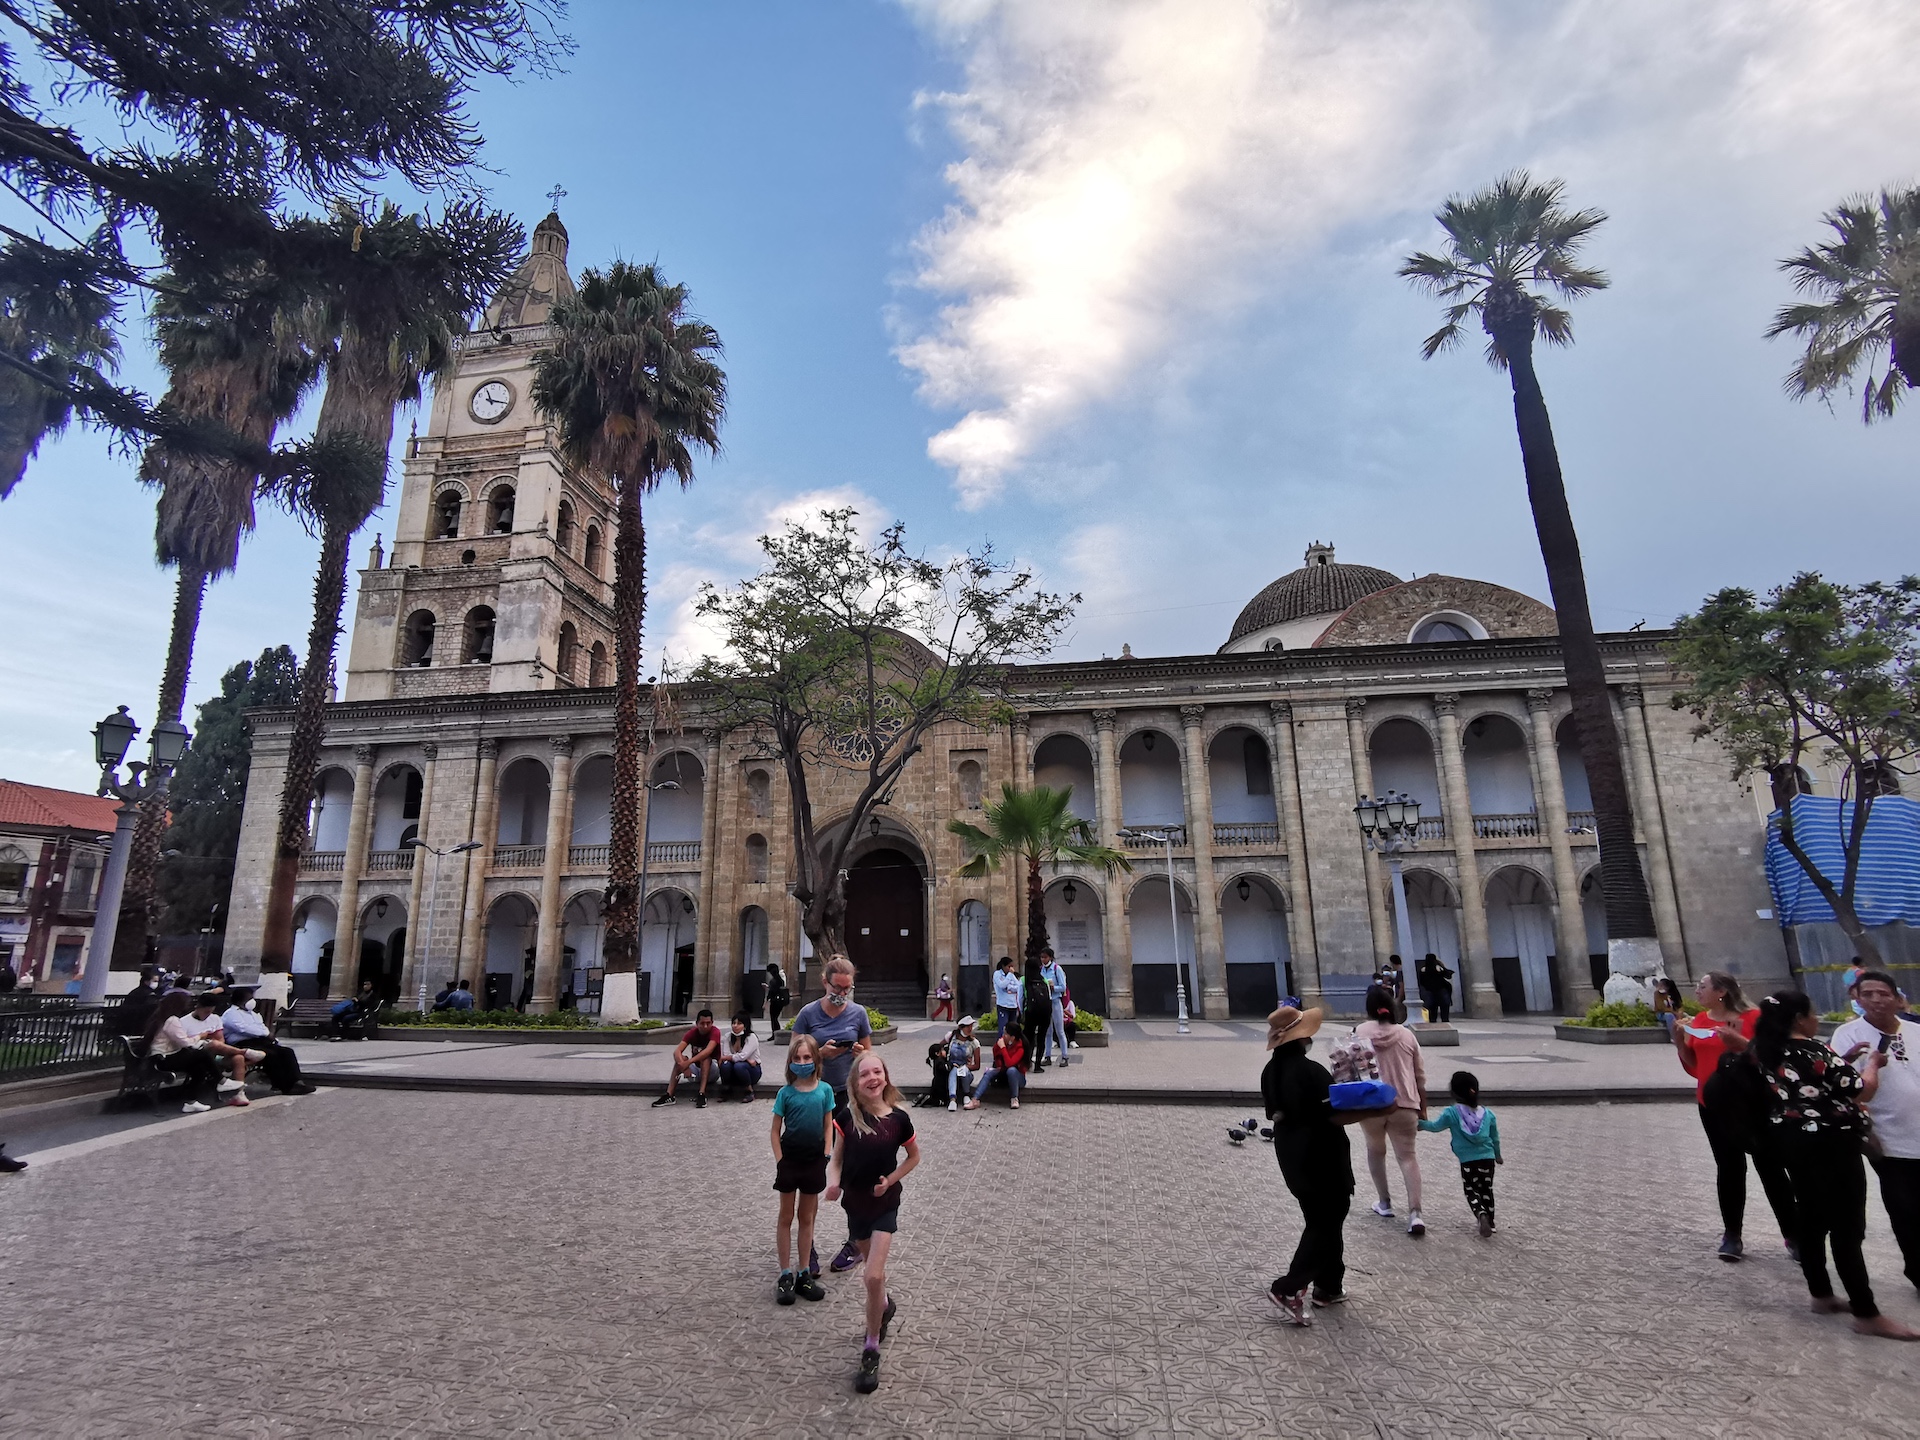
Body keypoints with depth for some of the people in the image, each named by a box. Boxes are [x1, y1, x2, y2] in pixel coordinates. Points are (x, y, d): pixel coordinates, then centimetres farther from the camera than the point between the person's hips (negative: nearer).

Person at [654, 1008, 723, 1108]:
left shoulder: (715, 1032, -18)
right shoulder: (692, 1033, -8)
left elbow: (708, 1051, -36)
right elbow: (677, 1051, -22)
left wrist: (688, 1062, -44)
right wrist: (684, 1066, -41)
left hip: (712, 1071, -4)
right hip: (696, 1070, 4)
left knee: (705, 1058, -33)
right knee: (681, 1059, -22)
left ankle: (702, 1095, -41)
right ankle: (669, 1095, -27)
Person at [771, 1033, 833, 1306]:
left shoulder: (824, 1090, -4)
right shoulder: (786, 1093, -8)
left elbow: (828, 1127, 2)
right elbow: (775, 1131, -3)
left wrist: (826, 1156, -5)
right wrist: (780, 1161, -9)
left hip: (814, 1161, 2)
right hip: (790, 1160, -2)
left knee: (807, 1217, 13)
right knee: (786, 1217, 9)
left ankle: (804, 1275, 23)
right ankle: (786, 1275, 18)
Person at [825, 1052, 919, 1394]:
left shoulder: (898, 1118, -14)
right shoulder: (847, 1116, -12)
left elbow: (914, 1156, 2)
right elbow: (837, 1158, -3)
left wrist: (891, 1180, -10)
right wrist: (833, 1182, -22)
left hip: (885, 1203, -2)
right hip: (855, 1202, 3)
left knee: (873, 1276, -11)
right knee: (874, 1269, 22)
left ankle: (871, 1351, 7)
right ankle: (885, 1305, 53)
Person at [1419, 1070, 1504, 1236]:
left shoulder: (1452, 1113, -12)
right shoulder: (1488, 1114, 1)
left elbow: (1435, 1126, -6)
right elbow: (1495, 1138, 12)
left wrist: (1420, 1123, 10)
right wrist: (1498, 1155, 30)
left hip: (1468, 1161, -4)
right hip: (1488, 1159, 4)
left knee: (1472, 1191, 6)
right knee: (1486, 1191, 20)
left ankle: (1482, 1215, -19)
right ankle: (1490, 1222, 25)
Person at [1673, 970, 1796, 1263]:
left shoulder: (1752, 1017, -7)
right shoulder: (1697, 1021, 5)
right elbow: (1693, 1067, 9)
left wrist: (1740, 1042, -23)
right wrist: (1679, 1041, -4)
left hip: (1753, 1103, -4)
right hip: (1714, 1104, 4)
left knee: (1770, 1166, 1)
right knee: (1728, 1167, 8)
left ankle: (1793, 1235, 14)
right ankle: (1732, 1235, 12)